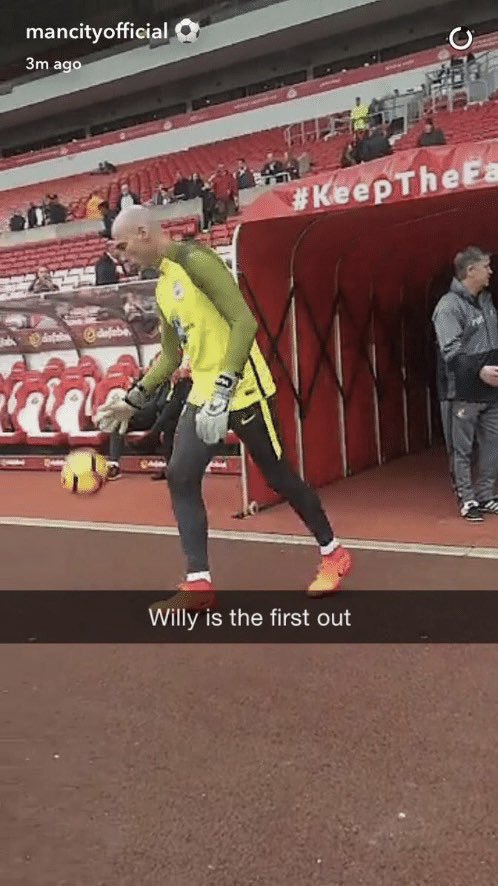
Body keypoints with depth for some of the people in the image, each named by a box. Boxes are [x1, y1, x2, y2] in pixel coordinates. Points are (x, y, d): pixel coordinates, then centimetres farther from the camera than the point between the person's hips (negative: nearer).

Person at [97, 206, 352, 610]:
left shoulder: (195, 260, -13)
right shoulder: (163, 286, 15)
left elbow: (245, 322, -22)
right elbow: (172, 355, 23)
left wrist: (222, 393, -28)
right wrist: (133, 400, 20)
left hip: (242, 390, -8)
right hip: (203, 394, 9)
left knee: (279, 476, 3)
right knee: (181, 477, -2)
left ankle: (334, 555, 23)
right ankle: (199, 584, 3)